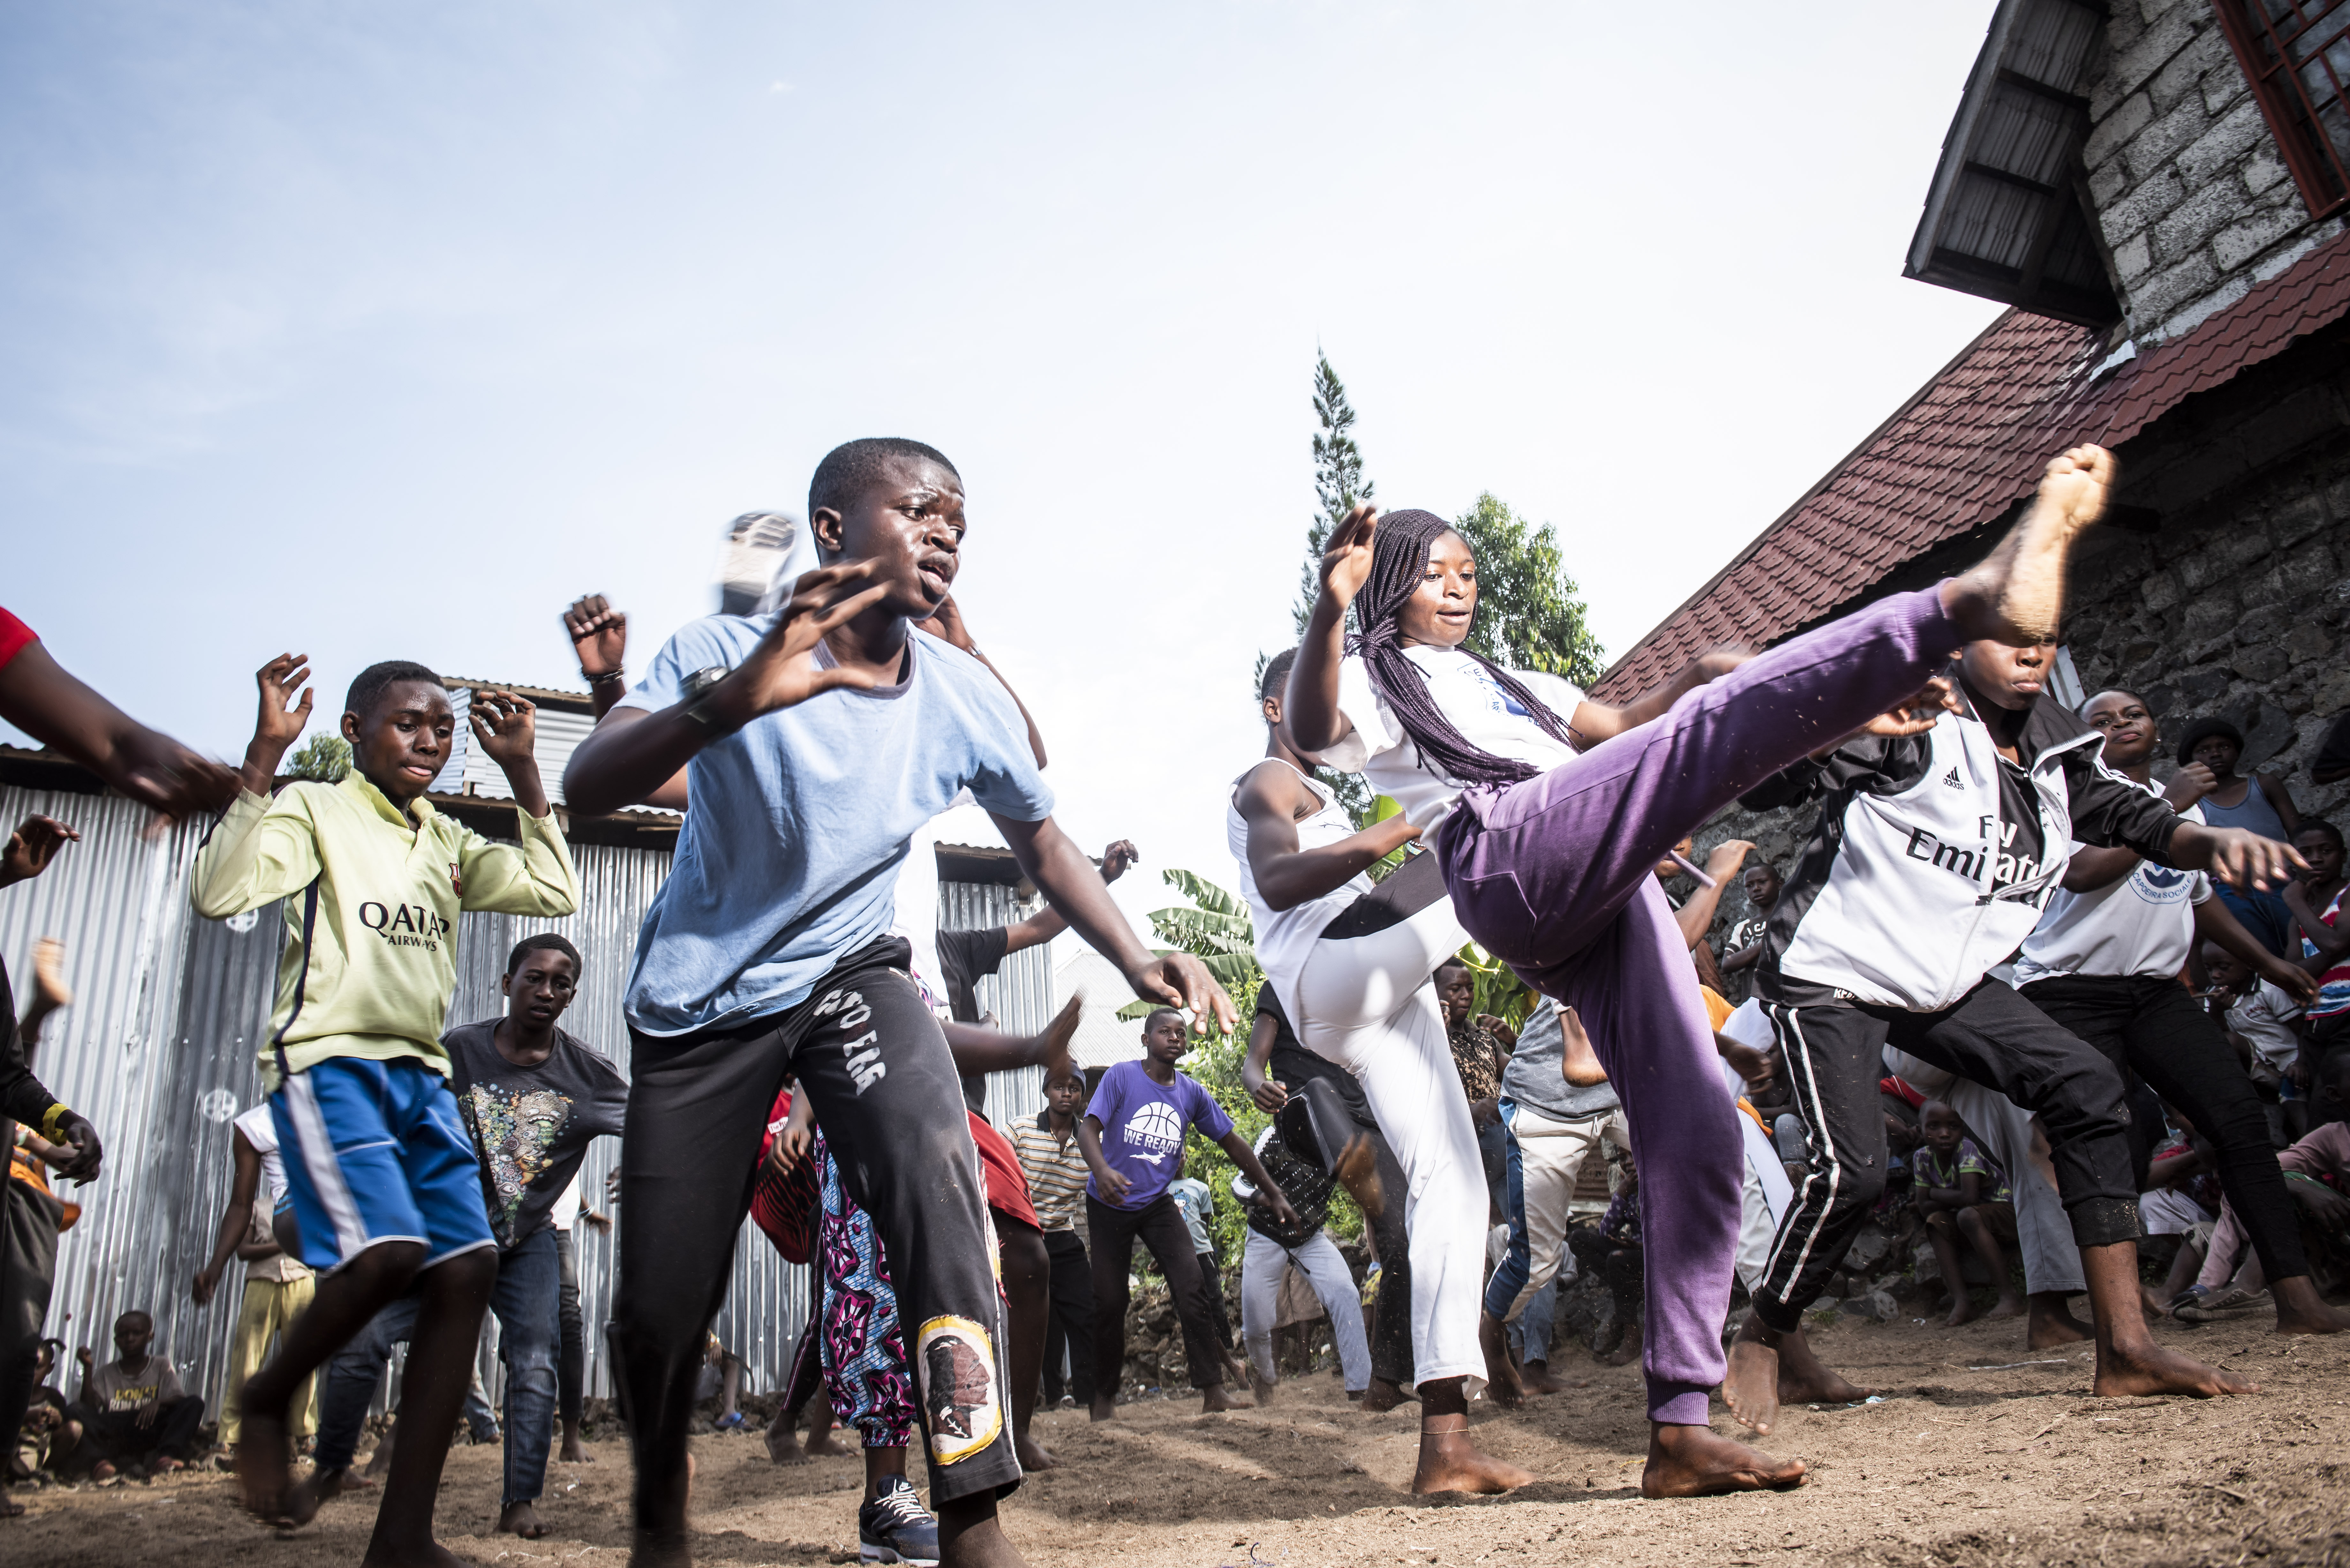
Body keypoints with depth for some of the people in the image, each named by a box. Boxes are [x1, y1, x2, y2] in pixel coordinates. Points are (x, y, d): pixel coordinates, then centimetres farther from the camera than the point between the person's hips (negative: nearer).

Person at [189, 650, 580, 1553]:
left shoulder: (446, 843, 20)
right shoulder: (315, 810, 2)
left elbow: (554, 893, 11)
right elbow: (218, 894, -14)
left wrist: (521, 772, 8)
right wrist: (265, 755, -19)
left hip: (421, 1073, 6)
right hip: (329, 1061, -6)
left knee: (467, 1268, -9)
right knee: (387, 1251, -26)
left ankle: (403, 1534, -4)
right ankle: (268, 1400, 7)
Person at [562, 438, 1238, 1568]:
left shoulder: (966, 699, -10)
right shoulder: (728, 654, -19)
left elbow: (1041, 843, 5)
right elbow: (585, 789, -33)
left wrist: (1138, 962, -12)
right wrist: (731, 702, -52)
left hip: (846, 971, 1)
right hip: (699, 998, -1)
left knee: (938, 1166, -29)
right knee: (660, 1308, 4)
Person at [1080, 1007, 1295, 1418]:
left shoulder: (1192, 1092, 2)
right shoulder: (1121, 1077, -10)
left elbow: (1232, 1142, 8)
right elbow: (1088, 1128, -18)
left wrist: (1274, 1194, 8)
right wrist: (1101, 1170, -40)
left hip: (1157, 1204, 3)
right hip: (1110, 1204, -3)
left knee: (1192, 1287, -14)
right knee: (1110, 1301, 1)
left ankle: (1213, 1391, -13)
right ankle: (1105, 1396, 18)